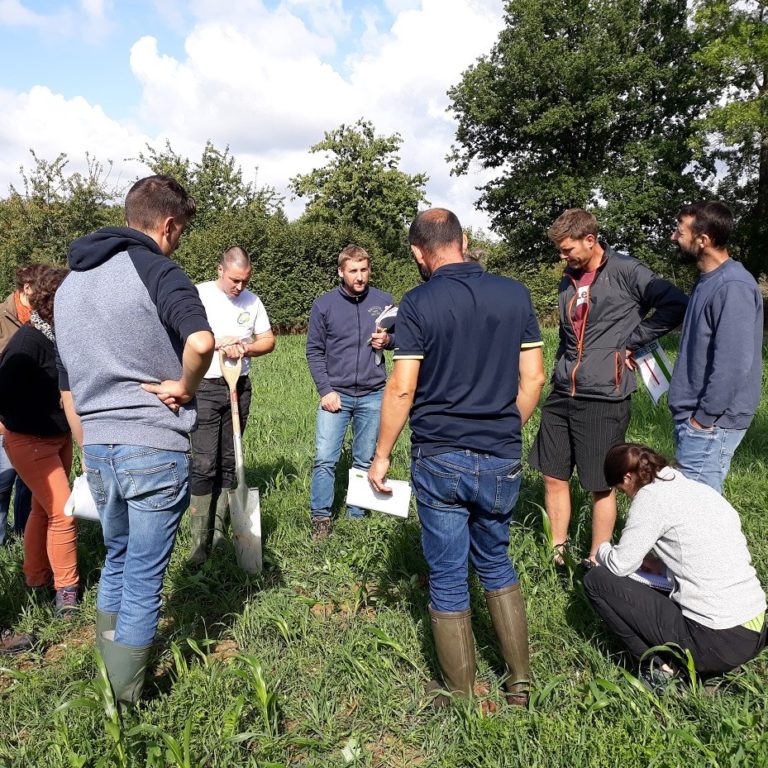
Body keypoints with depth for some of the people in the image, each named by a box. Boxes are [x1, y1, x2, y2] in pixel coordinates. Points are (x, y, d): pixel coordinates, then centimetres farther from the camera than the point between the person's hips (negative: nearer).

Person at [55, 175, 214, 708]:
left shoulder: (69, 284, 14)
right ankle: (125, 702, 19)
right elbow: (201, 341, -31)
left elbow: (66, 385, 17)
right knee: (144, 577, 6)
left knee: (116, 560, 26)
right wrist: (185, 387, -13)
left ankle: (104, 680, 40)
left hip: (97, 449, 7)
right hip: (154, 448, -7)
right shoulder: (158, 271, -10)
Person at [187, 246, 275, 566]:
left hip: (239, 387, 5)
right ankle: (199, 541, 0)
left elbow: (268, 341, 10)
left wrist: (245, 348, -9)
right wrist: (219, 343, -18)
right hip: (205, 387, -4)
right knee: (204, 465, -8)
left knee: (228, 463, 9)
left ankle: (219, 533, 20)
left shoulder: (252, 300, 8)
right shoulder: (199, 295, -6)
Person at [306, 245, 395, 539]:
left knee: (365, 461, 11)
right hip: (336, 394, -1)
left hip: (373, 395, 2)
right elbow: (314, 351, 1)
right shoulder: (324, 304, -2)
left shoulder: (383, 300, 2)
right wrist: (325, 390, -8)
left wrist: (387, 339, -9)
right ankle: (321, 517, 8)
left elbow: (399, 336, 15)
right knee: (325, 459, -6)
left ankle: (357, 515, 24)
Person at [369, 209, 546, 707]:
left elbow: (402, 390, -11)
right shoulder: (515, 295, 1)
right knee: (497, 564, 23)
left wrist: (382, 456, 0)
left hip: (440, 461, -3)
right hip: (502, 460, 4)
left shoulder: (418, 304, -10)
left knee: (448, 578, 10)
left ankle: (461, 697, 25)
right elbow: (533, 377, 3)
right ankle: (520, 682, 29)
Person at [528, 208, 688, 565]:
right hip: (561, 396, 7)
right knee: (553, 477, 10)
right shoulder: (568, 280, 14)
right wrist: (560, 371, 16)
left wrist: (631, 342, -9)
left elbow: (676, 305, -10)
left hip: (603, 398, -6)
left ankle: (595, 563, 20)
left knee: (601, 487, 6)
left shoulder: (625, 272, -6)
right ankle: (558, 553, 26)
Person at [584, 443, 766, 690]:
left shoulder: (652, 495, -10)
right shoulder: (703, 489, 12)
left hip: (715, 642, -8)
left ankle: (657, 663, 3)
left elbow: (620, 565, -8)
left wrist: (603, 550, 14)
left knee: (597, 580, 1)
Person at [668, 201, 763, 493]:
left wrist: (705, 417, -18)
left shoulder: (733, 287, -20)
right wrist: (694, 414, 17)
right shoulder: (708, 280, 11)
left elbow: (733, 363, -25)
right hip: (693, 416, 9)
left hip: (710, 424, -9)